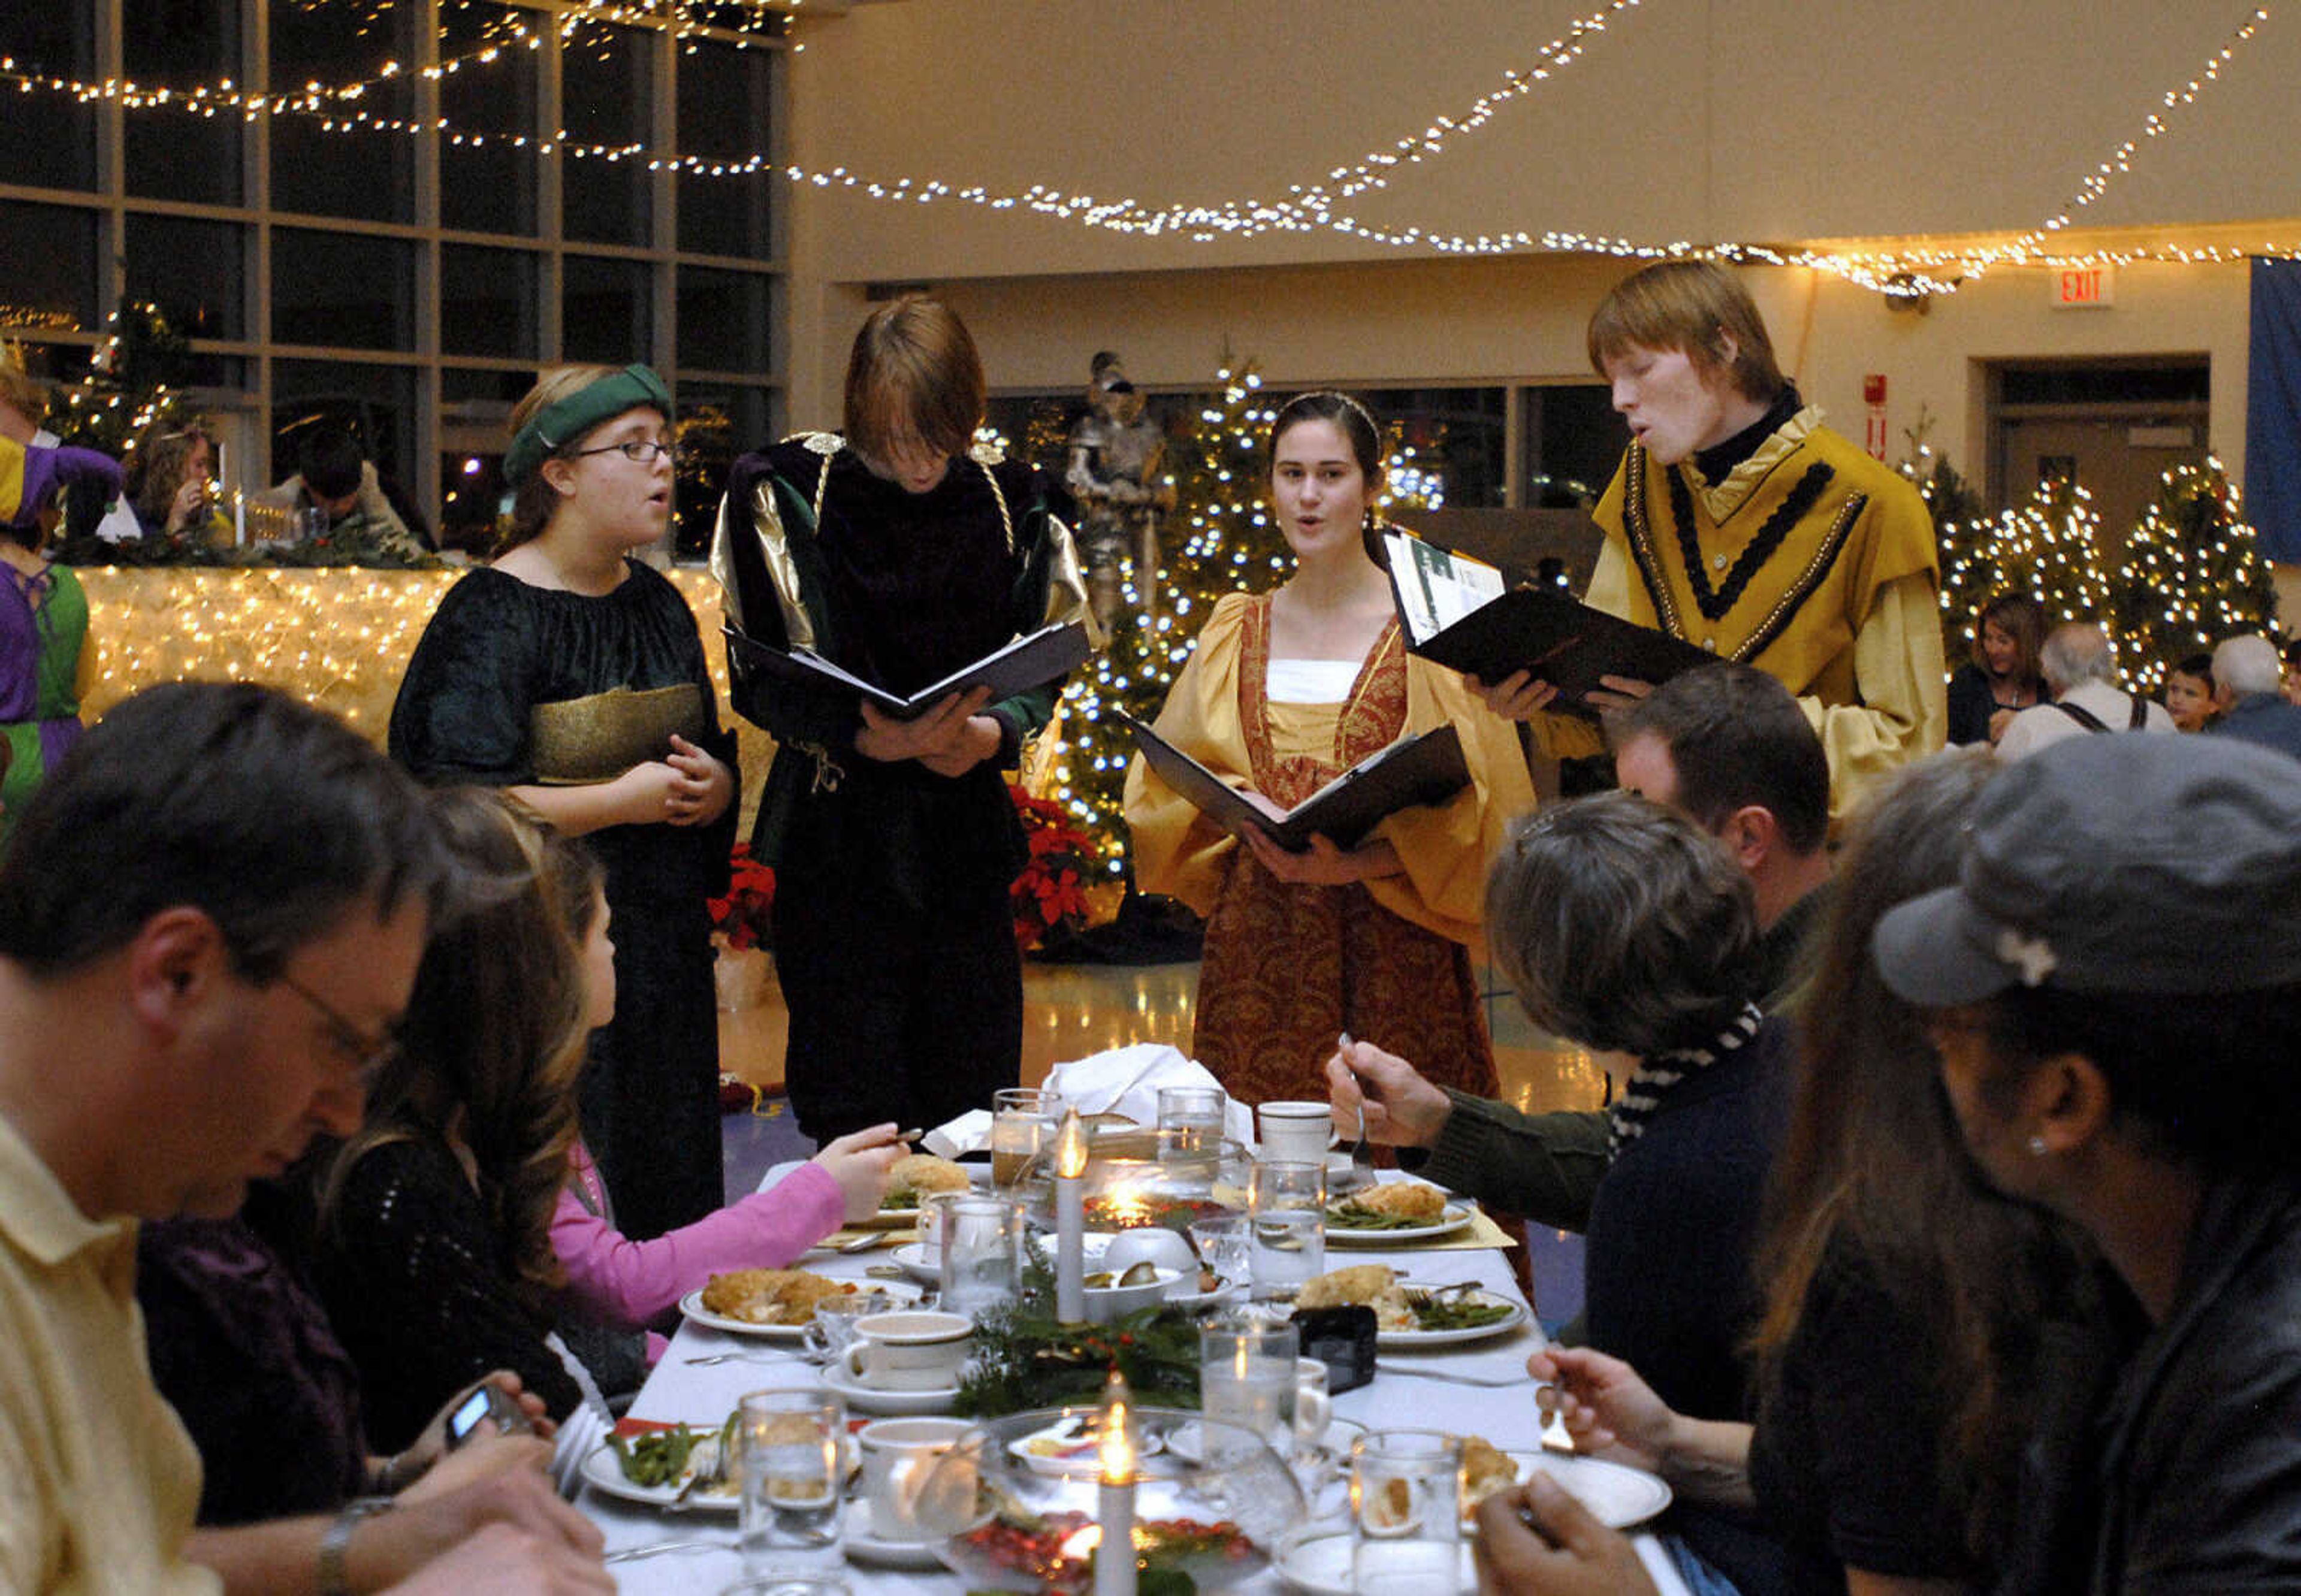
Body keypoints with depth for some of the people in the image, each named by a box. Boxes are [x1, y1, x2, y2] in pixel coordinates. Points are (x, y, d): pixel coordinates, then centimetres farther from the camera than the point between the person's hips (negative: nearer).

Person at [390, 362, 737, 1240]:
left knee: (665, 1196, 8)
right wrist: (623, 800, -16)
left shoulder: (660, 606, 12)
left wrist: (709, 784, -4)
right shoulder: (493, 615, -10)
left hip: (664, 957, 7)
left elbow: (717, 759, 20)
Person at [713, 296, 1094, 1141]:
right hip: (840, 827, -3)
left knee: (977, 1088, 4)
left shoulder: (1010, 502, 5)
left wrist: (991, 732, -14)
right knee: (853, 1104, -3)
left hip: (968, 829, 3)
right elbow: (766, 681, -5)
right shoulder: (793, 493, -4)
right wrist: (867, 738, -22)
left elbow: (1042, 669, 8)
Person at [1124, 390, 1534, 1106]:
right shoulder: (1235, 633, 12)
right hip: (1258, 937, 3)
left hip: (1391, 940, -3)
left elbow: (1473, 805, -4)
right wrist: (1250, 818, -8)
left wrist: (1356, 862, -17)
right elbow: (1165, 785, 12)